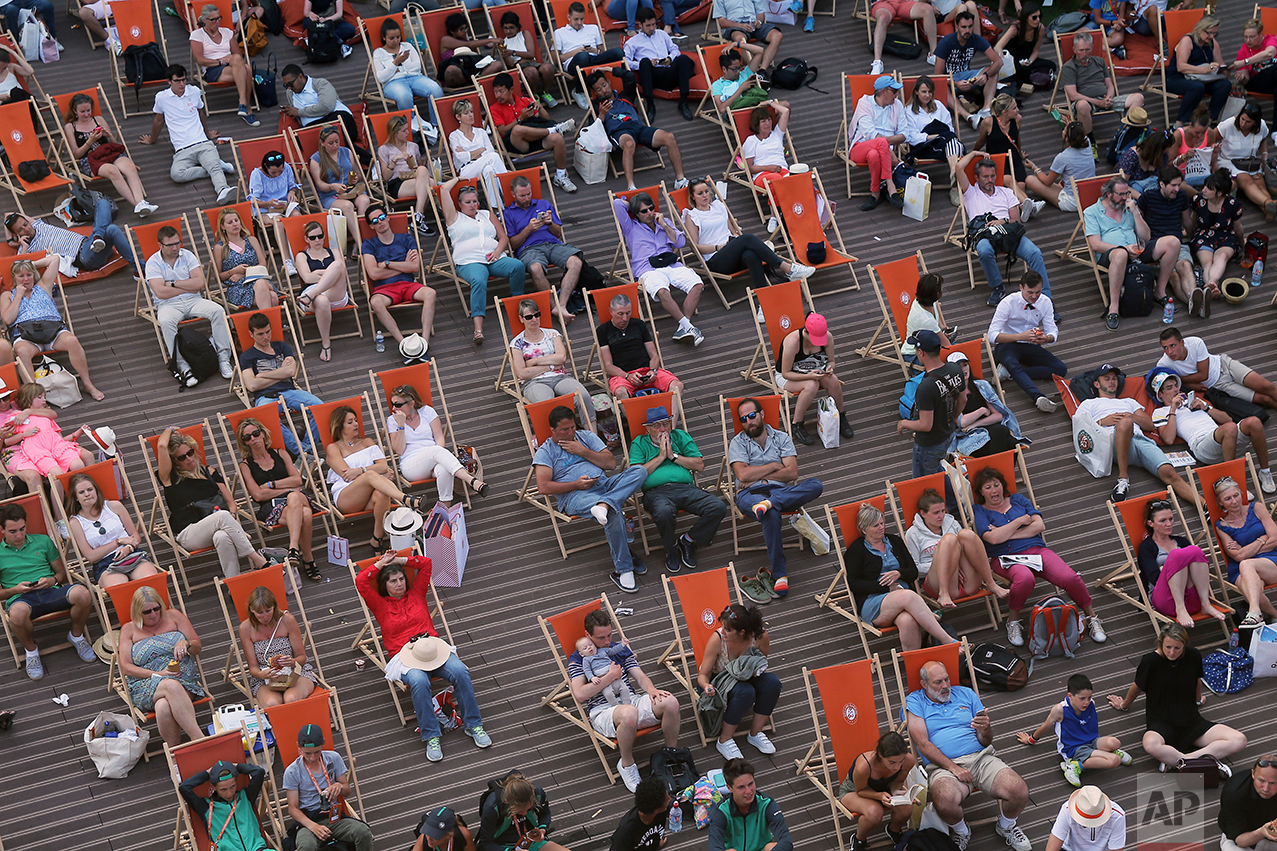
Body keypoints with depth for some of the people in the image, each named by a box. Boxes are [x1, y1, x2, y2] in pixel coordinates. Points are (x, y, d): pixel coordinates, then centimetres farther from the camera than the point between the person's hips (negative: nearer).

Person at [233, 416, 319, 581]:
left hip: (299, 497, 2)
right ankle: (308, 558, -37)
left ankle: (294, 548, -51)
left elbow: (297, 480, 9)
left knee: (293, 498, -40)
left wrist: (270, 485, 1)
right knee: (304, 516, -37)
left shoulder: (280, 454, 20)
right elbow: (258, 495, -1)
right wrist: (288, 489, -3)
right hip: (269, 508, -2)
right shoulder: (245, 465, 11)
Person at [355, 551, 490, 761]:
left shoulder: (416, 594, 21)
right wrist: (380, 564, 11)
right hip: (403, 655, -3)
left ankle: (473, 724, -14)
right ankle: (431, 737, -28)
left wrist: (400, 560, 17)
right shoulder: (380, 605, 14)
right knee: (419, 682, -37)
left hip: (432, 647, 3)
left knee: (460, 671, -27)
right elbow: (361, 583, 1)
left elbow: (426, 564, 19)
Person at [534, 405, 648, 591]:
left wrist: (583, 451, 2)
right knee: (614, 514, -36)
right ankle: (622, 569, -30)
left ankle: (604, 504, -40)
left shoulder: (587, 437, 23)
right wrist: (576, 484, -10)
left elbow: (611, 463, 13)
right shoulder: (545, 452, 10)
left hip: (604, 484, 5)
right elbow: (544, 487, -3)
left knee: (639, 470, -22)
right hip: (574, 496, -5)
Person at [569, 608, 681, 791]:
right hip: (603, 712, -5)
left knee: (670, 702, -24)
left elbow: (640, 676, 16)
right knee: (629, 713, -42)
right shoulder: (578, 659, 3)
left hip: (632, 700, 5)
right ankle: (626, 765, -17)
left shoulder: (620, 649, 20)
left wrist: (651, 689, -9)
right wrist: (611, 676, -8)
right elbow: (580, 695, -11)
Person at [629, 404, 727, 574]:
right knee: (663, 513, -41)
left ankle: (688, 541, -2)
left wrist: (673, 456, 3)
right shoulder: (639, 443, 16)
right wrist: (661, 457, 1)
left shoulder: (681, 436, 22)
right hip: (657, 491, -3)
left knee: (719, 508, -24)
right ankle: (671, 548, -7)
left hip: (686, 488, 3)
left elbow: (700, 466, 12)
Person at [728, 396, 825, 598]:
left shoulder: (781, 438, 16)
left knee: (816, 485, -27)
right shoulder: (738, 443, 11)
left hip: (781, 490, 3)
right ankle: (779, 574, -37)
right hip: (750, 493, -3)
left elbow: (792, 473, 2)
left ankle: (770, 502, -39)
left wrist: (758, 476, -4)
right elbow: (743, 475, -6)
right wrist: (774, 466, 1)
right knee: (772, 514, -40)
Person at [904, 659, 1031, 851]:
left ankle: (1006, 826, 12)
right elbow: (923, 743, -5)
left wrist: (985, 729, -9)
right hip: (943, 766, -3)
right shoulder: (914, 702, 7)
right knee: (945, 800, -38)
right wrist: (953, 768, -15)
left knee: (1019, 791, -23)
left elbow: (986, 742, 17)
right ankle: (961, 831, -1)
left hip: (981, 757, 4)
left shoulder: (965, 694, 18)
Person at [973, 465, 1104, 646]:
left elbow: (1040, 526, 7)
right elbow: (993, 538, -10)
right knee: (1025, 578, -41)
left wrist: (1006, 534, -1)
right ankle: (1013, 621, -16)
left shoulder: (1018, 499, 20)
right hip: (1005, 558, -3)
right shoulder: (979, 511, 9)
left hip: (1036, 550, 3)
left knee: (1069, 577, -25)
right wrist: (1020, 521, -1)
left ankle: (1092, 617, -2)